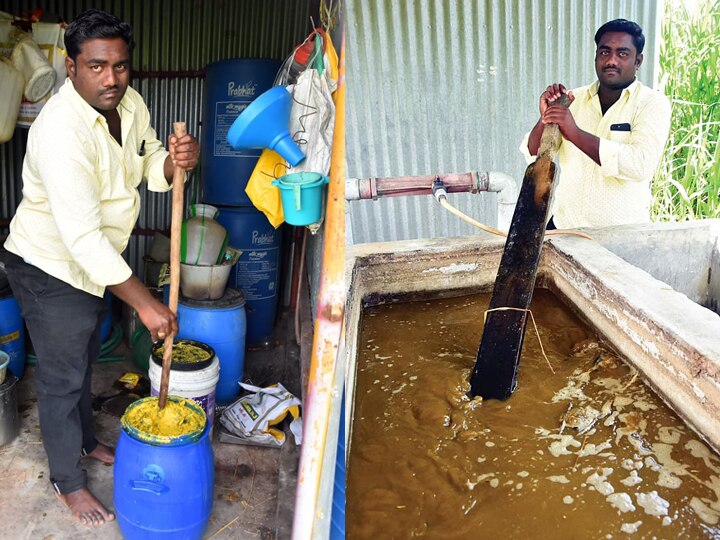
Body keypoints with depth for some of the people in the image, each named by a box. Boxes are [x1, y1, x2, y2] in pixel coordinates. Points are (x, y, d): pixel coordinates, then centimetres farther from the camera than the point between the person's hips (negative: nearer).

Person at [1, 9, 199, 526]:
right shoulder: (61, 130, -34)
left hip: (95, 261, 8)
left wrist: (175, 160, -22)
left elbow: (150, 168, 4)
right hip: (50, 268, -8)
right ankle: (68, 479, 28)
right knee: (62, 376, 8)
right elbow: (82, 235, -37)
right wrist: (144, 302, -37)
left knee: (83, 358, 26)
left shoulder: (129, 102, -9)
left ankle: (85, 439, 49)